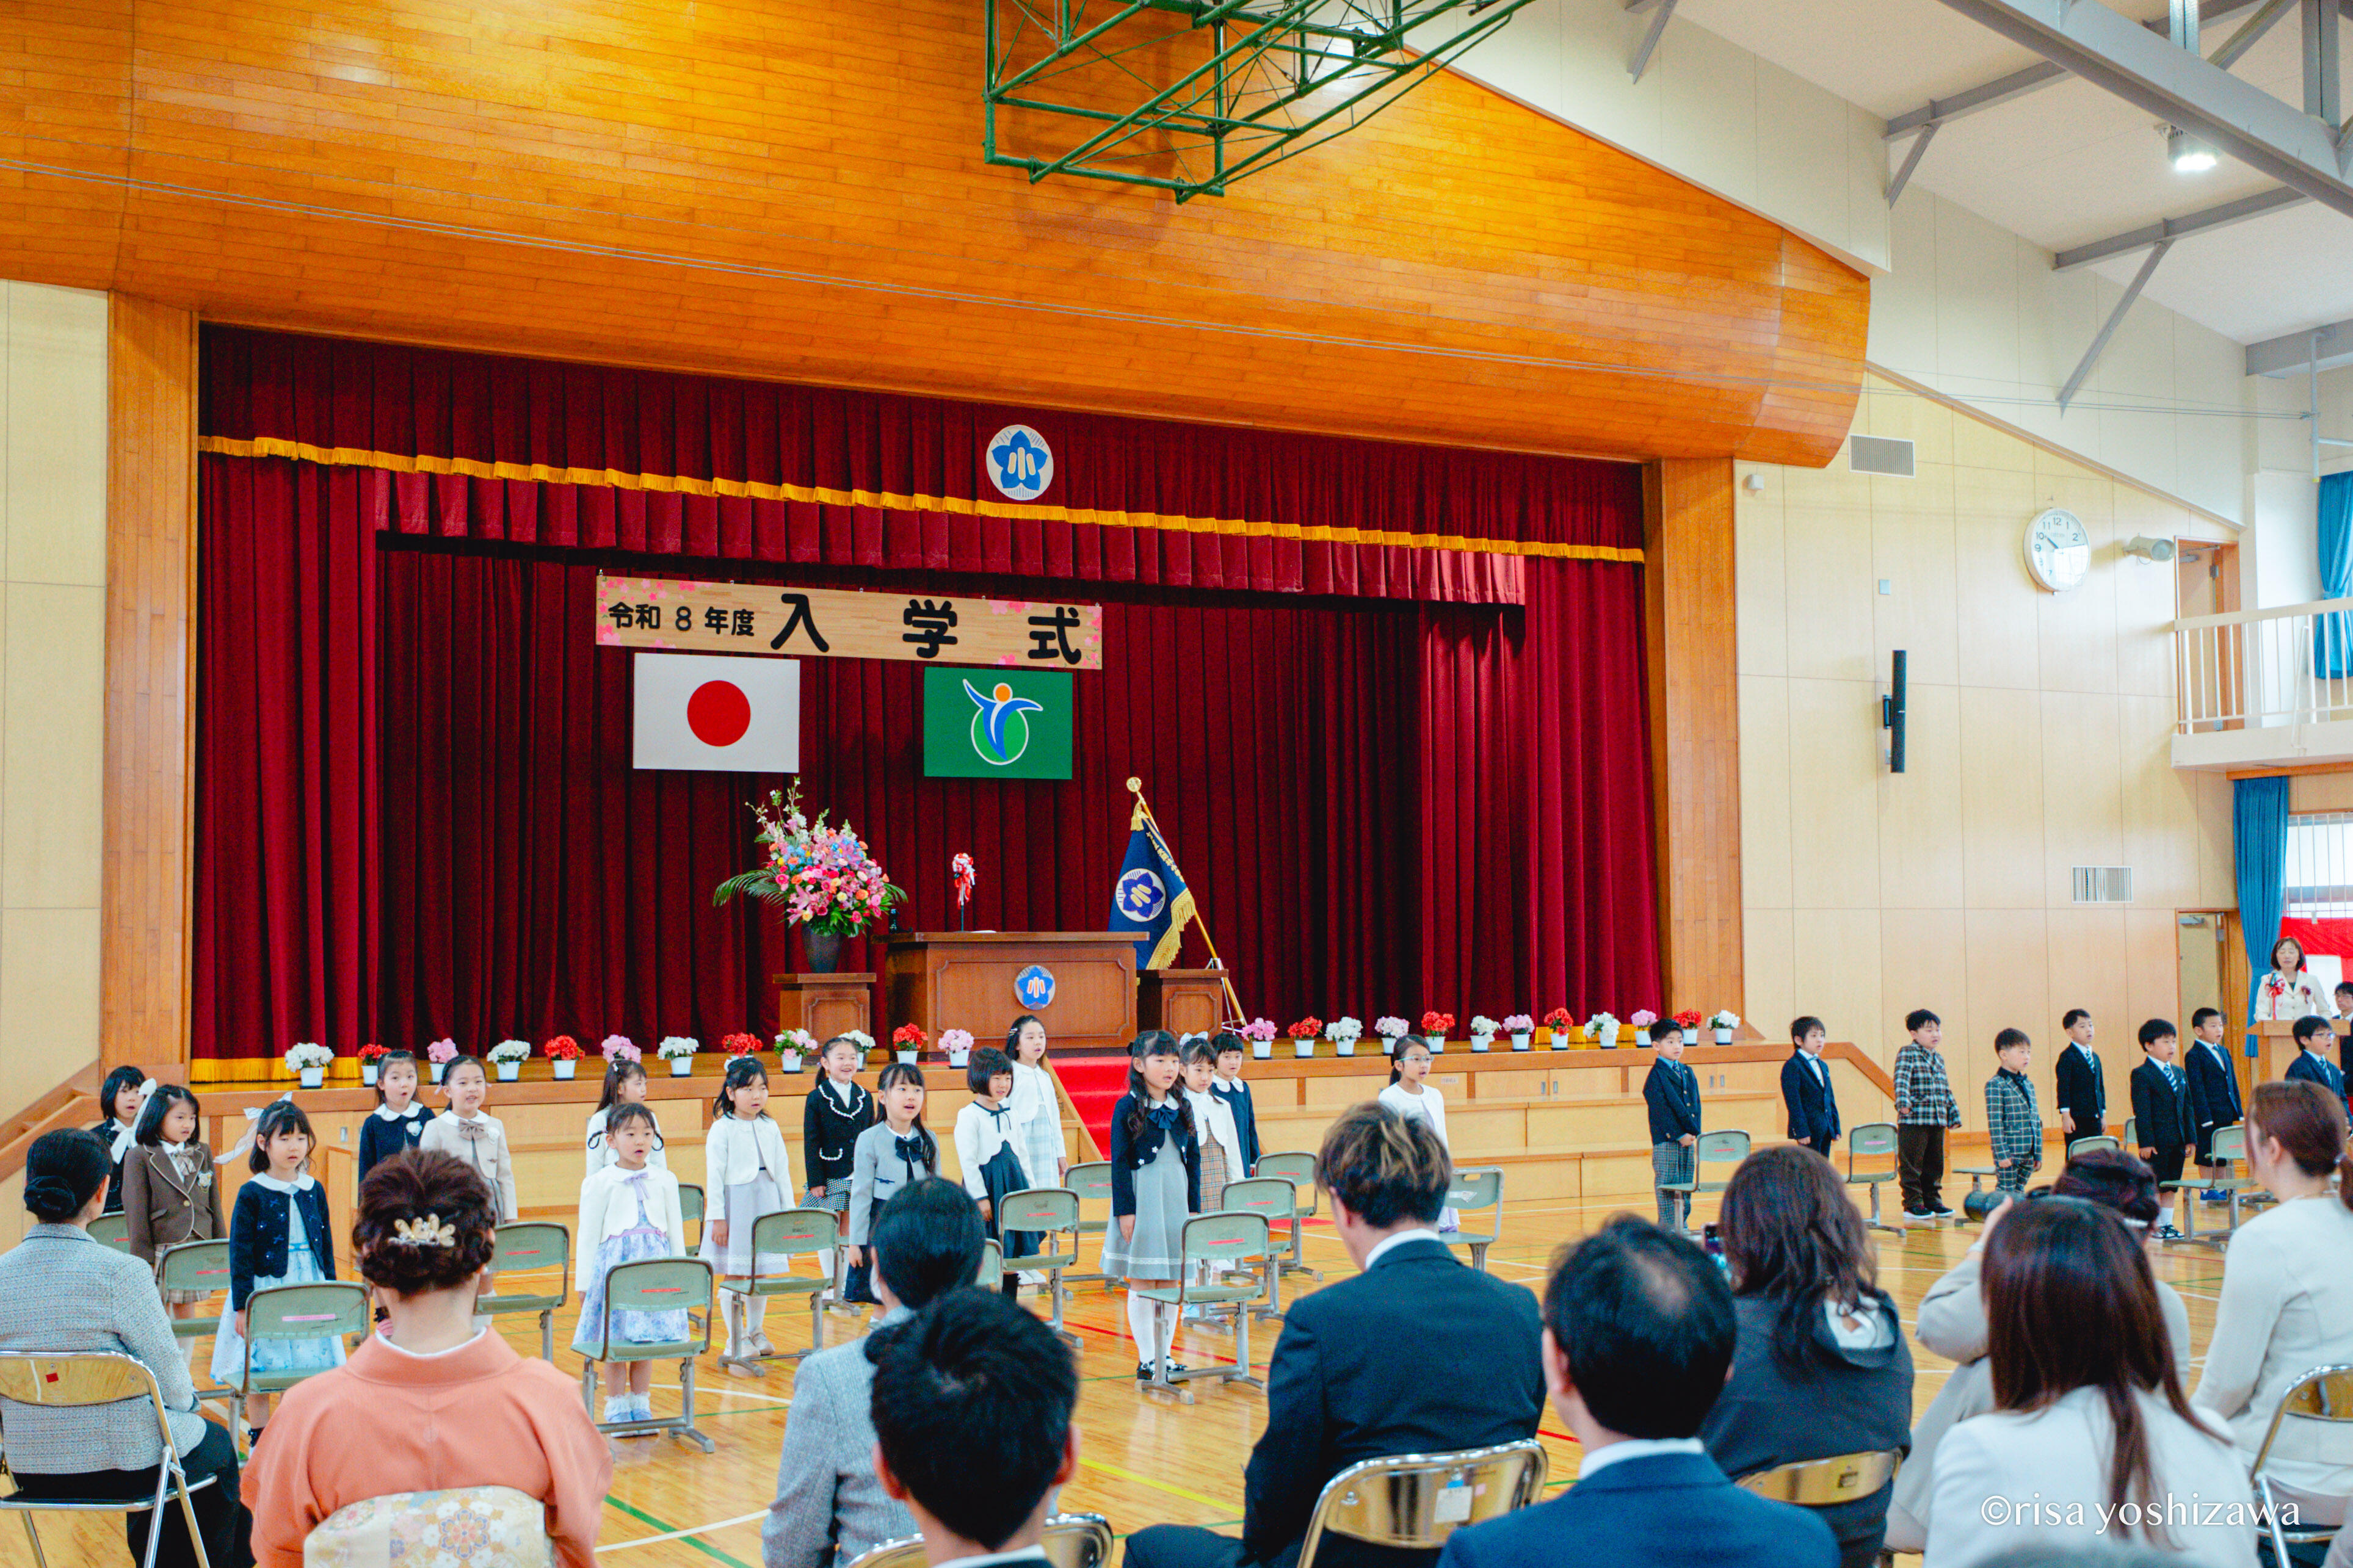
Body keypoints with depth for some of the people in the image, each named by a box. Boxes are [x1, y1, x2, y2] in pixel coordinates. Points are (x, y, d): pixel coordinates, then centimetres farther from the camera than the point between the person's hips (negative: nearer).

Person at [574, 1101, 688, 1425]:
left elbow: (675, 1232, 14)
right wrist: (584, 1283, 1)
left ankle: (641, 1405, 20)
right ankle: (616, 1407, 15)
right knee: (614, 1344, 2)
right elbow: (588, 1236, 3)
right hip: (614, 1263, -2)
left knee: (646, 1342, 8)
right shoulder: (600, 1183, 0)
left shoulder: (665, 1180, 9)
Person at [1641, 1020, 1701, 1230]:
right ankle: (1668, 1229, -2)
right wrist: (1680, 1135, -17)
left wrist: (1694, 1133, -2)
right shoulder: (1656, 1075, -6)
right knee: (1667, 1187, -4)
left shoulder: (1688, 1073, 15)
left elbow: (1695, 1105, 12)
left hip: (1689, 1140, 6)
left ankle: (1683, 1227, 16)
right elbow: (1661, 1110, -13)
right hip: (1666, 1141, -6)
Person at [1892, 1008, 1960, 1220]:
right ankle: (1912, 1204, 2)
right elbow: (1901, 1079, -19)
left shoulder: (1938, 1058, 18)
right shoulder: (1907, 1053, -5)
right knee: (1912, 1164, -3)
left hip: (1937, 1121, 7)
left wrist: (1954, 1114, 25)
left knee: (1935, 1163, 11)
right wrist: (1903, 1101, -34)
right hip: (1913, 1121, -7)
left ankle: (1932, 1201, 21)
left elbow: (1946, 1089, 26)